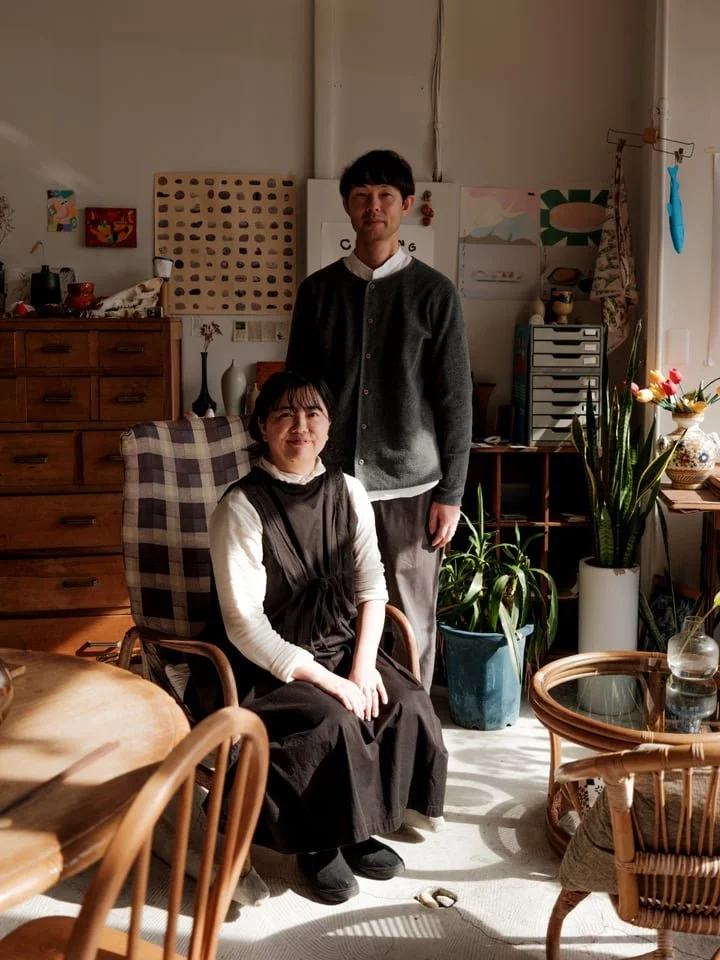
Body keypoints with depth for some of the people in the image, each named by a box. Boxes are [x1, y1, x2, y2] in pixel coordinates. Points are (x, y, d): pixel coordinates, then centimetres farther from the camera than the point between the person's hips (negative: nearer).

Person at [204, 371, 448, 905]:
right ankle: (319, 844, 0)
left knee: (408, 703, -16)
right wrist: (328, 681, -21)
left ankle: (357, 829, 6)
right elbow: (245, 625, -18)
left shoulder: (348, 493, 2)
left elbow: (372, 586, 4)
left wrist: (363, 665, -12)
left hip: (342, 649, 5)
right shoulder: (242, 507, -15)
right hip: (268, 668, -5)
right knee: (332, 723, -28)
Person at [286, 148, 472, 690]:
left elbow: (456, 400, -1)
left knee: (411, 622, 6)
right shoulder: (318, 291, 7)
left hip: (410, 486, -2)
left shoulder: (434, 293, 0)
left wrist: (451, 494, -4)